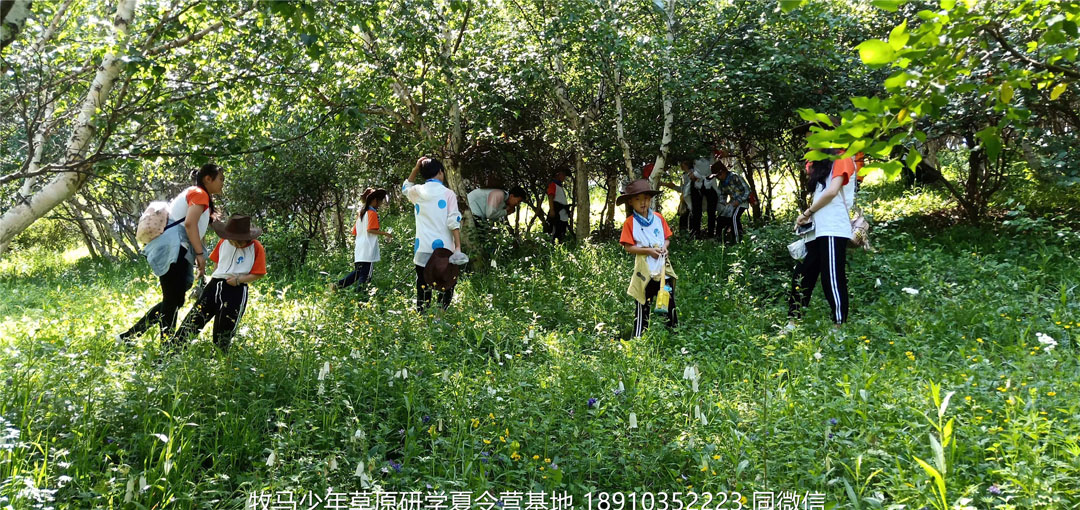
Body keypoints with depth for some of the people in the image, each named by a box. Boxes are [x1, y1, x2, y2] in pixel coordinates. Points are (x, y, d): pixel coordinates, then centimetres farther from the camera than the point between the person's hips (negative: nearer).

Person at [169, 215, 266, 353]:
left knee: (226, 326, -3)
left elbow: (259, 274, -5)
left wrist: (239, 279, -15)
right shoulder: (223, 242, 8)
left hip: (236, 290, -4)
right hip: (215, 284, 4)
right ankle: (172, 348, 2)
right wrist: (214, 277, 14)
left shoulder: (256, 248, -7)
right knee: (195, 317, -1)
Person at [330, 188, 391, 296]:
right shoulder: (372, 213, -7)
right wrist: (385, 233, -11)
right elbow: (371, 229, -20)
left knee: (358, 272, 15)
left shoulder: (361, 213, 19)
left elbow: (354, 232, 20)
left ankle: (337, 285, 6)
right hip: (368, 251, -8)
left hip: (358, 250, 8)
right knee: (365, 275, -5)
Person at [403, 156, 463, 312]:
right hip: (443, 249, -3)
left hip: (422, 249, 3)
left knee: (423, 288, 7)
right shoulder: (448, 194, -3)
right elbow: (454, 222, -9)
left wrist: (416, 168, 21)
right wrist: (458, 247, -8)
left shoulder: (417, 191, 6)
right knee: (446, 287, 6)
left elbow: (406, 187, 31)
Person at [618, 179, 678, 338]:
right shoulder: (630, 222, -6)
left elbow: (667, 238, 13)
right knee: (643, 305, 4)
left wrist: (665, 247, -9)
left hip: (663, 266, 4)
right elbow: (628, 247, -10)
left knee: (669, 300, 10)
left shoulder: (658, 218, 6)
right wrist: (648, 250, -18)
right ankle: (638, 336, 12)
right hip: (644, 268, -4)